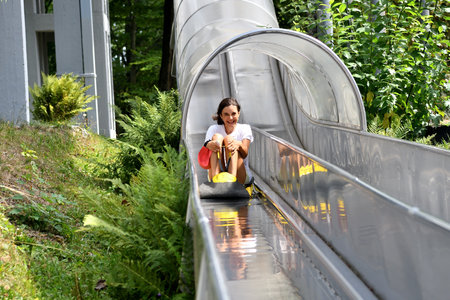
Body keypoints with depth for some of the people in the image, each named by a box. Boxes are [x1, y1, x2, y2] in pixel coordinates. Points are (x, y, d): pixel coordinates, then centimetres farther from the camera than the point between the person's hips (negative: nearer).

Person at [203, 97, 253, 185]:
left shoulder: (245, 128, 9)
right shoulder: (214, 129, 10)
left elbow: (244, 154, -9)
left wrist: (239, 145, -34)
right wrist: (209, 145, -36)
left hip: (240, 177, -1)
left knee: (229, 138, -18)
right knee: (217, 136, -16)